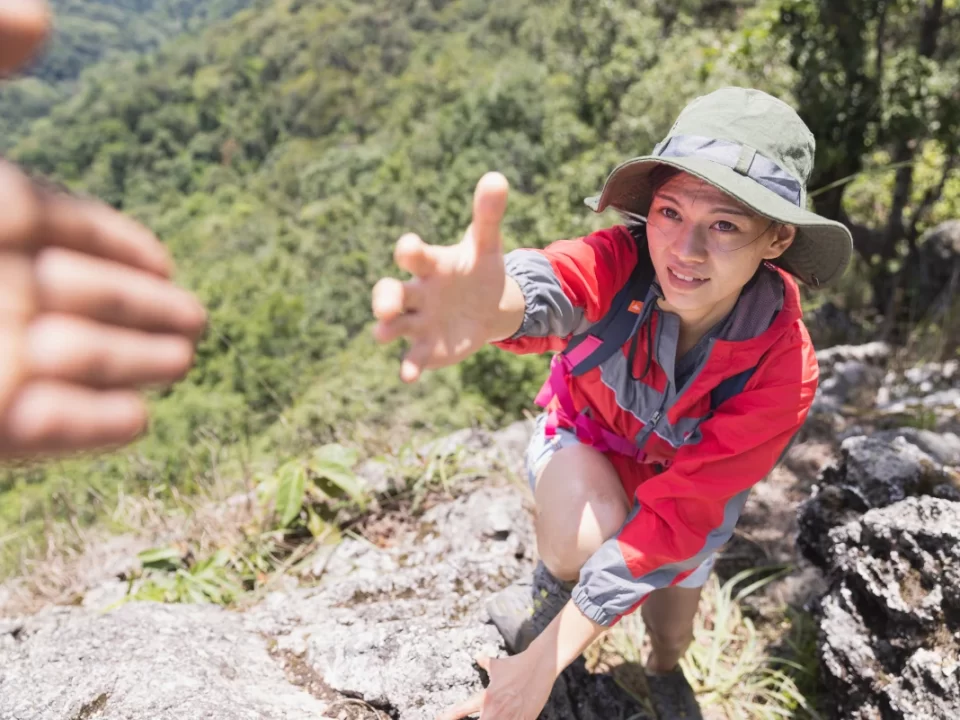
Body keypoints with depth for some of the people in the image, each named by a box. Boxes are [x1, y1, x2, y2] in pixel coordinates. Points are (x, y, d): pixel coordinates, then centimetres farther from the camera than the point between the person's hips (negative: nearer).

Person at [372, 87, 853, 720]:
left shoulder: (782, 370, -34)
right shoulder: (621, 263, -35)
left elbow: (671, 518, -36)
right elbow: (545, 288, -60)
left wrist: (541, 663, -37)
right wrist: (489, 308, -87)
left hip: (685, 477, 2)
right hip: (586, 437, -1)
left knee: (673, 628, 21)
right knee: (584, 534, -35)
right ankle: (552, 584, 6)